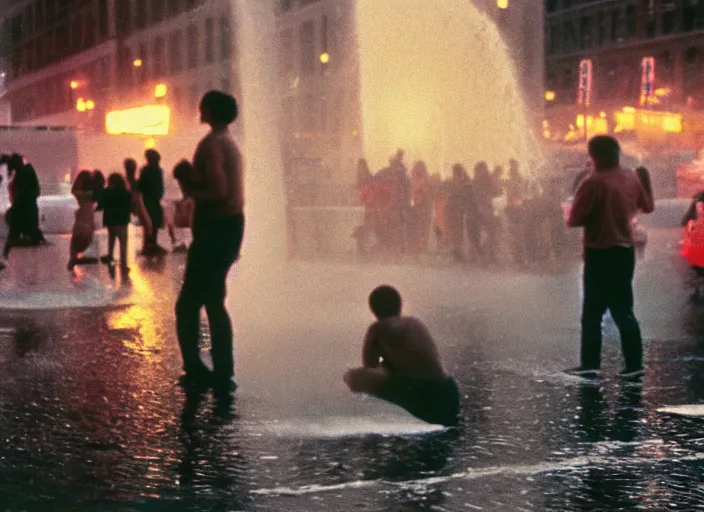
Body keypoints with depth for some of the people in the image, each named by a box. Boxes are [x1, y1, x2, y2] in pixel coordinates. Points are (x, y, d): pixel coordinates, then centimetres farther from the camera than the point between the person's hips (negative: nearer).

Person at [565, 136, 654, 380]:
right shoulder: (631, 178, 5)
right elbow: (648, 206, 21)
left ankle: (590, 364, -1)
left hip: (600, 254, -6)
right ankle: (634, 364, 8)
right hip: (625, 251, 6)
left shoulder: (593, 182, -15)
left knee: (593, 312, 0)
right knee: (623, 310, 11)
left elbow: (574, 220, -17)